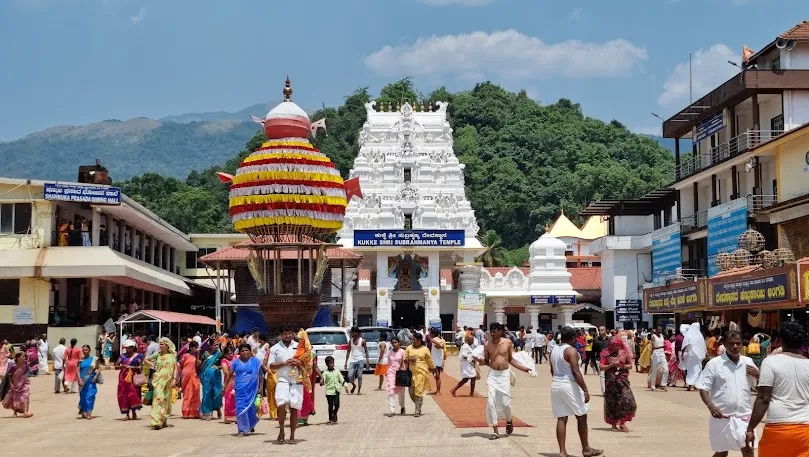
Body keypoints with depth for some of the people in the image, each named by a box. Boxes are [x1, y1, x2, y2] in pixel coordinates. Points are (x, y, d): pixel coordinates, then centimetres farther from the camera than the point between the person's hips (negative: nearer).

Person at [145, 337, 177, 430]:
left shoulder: (172, 355, 3)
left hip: (167, 380, 1)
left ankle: (164, 421, 22)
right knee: (158, 398, -11)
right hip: (158, 380, 0)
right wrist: (153, 366, 3)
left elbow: (175, 368, 0)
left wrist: (174, 379, -9)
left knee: (166, 400, 7)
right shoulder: (158, 354, 5)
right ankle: (156, 422, -15)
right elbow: (146, 359, 16)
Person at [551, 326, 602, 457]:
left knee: (561, 419, 7)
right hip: (569, 386, -7)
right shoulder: (571, 350, -14)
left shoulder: (554, 350, 10)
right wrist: (585, 390, -19)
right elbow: (576, 371, -20)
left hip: (556, 386, 7)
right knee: (581, 417, 8)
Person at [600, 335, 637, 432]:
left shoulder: (624, 353, 6)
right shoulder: (606, 354, 0)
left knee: (627, 400, -11)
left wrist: (623, 366, -9)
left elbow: (630, 365, 12)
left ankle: (622, 423, 0)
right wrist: (612, 365, -15)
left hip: (623, 380, 1)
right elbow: (601, 367, -3)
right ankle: (614, 423, 17)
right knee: (612, 402, 3)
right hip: (611, 381, -1)